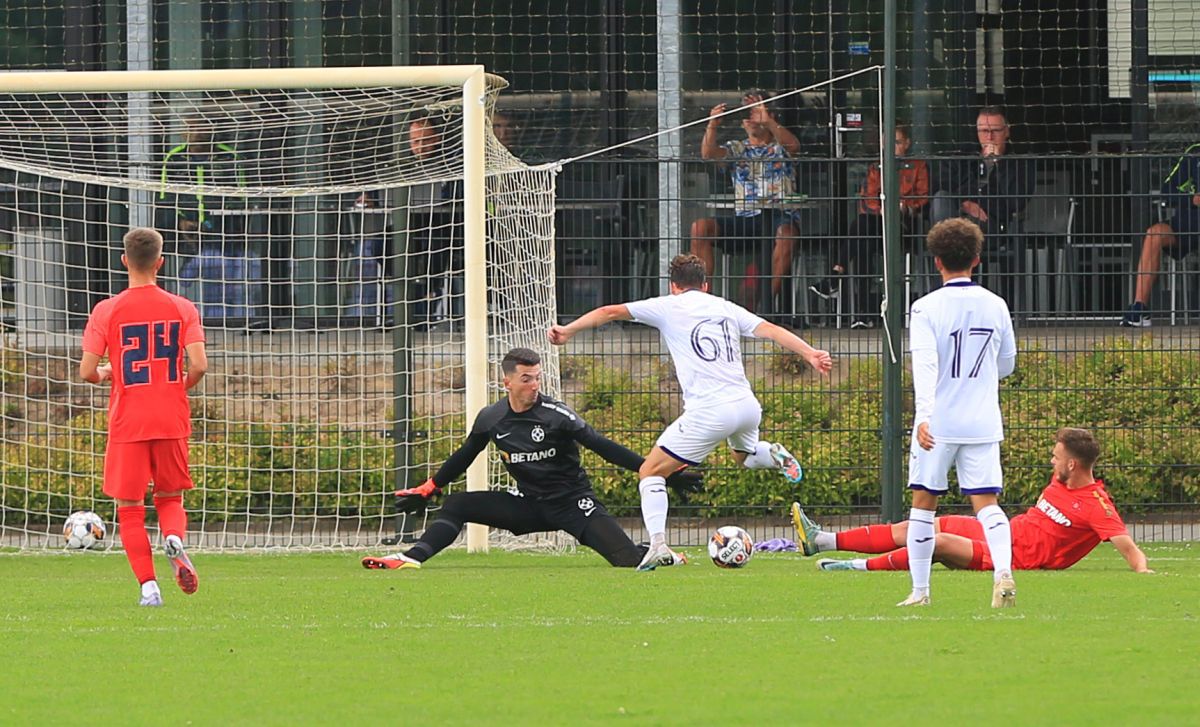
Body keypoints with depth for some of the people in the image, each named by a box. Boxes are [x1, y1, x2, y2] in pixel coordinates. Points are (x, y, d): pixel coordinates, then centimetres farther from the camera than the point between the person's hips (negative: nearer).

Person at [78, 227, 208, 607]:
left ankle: (148, 585, -6)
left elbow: (86, 371, -7)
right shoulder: (182, 308, 0)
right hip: (172, 420, 2)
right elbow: (199, 365, -8)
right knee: (171, 497, 16)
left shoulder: (107, 311, -4)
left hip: (127, 423, -2)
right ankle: (175, 538, -17)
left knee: (130, 507, 6)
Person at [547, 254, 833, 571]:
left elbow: (609, 312, 7)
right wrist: (809, 353, -1)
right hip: (747, 407, 5)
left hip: (707, 412, -5)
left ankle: (658, 545, -14)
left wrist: (567, 330, 12)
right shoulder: (726, 307, 17)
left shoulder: (668, 306, 8)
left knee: (651, 471, 5)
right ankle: (774, 455, 5)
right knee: (745, 455, 38)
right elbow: (770, 329, 5)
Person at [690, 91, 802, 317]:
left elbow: (794, 145, -12)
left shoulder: (780, 147, 13)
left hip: (777, 215, -3)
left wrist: (767, 121, -24)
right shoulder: (737, 149, 19)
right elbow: (708, 153, 1)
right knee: (700, 227, -20)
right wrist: (712, 126, -17)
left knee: (786, 233, -39)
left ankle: (769, 301, -35)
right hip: (744, 218, 3)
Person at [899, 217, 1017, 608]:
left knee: (924, 502, 10)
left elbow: (924, 365, -19)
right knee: (986, 503, 1)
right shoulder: (996, 306, 5)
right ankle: (1003, 572, -23)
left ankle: (920, 590, 13)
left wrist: (925, 415, -28)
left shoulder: (926, 309, -7)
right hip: (983, 424, 3)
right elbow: (1006, 364, 16)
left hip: (938, 424, -3)